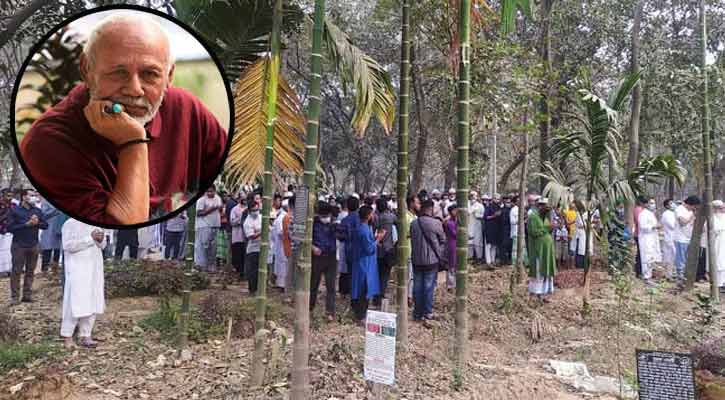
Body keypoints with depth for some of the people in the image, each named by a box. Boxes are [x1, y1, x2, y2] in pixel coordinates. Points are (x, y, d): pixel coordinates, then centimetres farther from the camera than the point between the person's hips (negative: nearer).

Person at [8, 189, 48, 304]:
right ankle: (14, 297, 5)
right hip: (19, 245, -4)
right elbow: (10, 228, -10)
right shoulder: (15, 210, -3)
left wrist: (37, 223, -12)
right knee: (16, 271, 0)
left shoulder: (37, 211, 9)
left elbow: (46, 225, 8)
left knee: (30, 271, 8)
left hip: (34, 245, 4)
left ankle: (27, 295, 15)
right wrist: (26, 224, -18)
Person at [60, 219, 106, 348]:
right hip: (78, 271, -6)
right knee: (75, 303, -5)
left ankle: (85, 335, 15)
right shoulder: (70, 224, -5)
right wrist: (90, 238, -19)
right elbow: (68, 245, -17)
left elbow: (102, 246, 20)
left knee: (93, 303, 6)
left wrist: (100, 240, -2)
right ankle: (67, 335, 10)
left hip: (94, 269, 6)